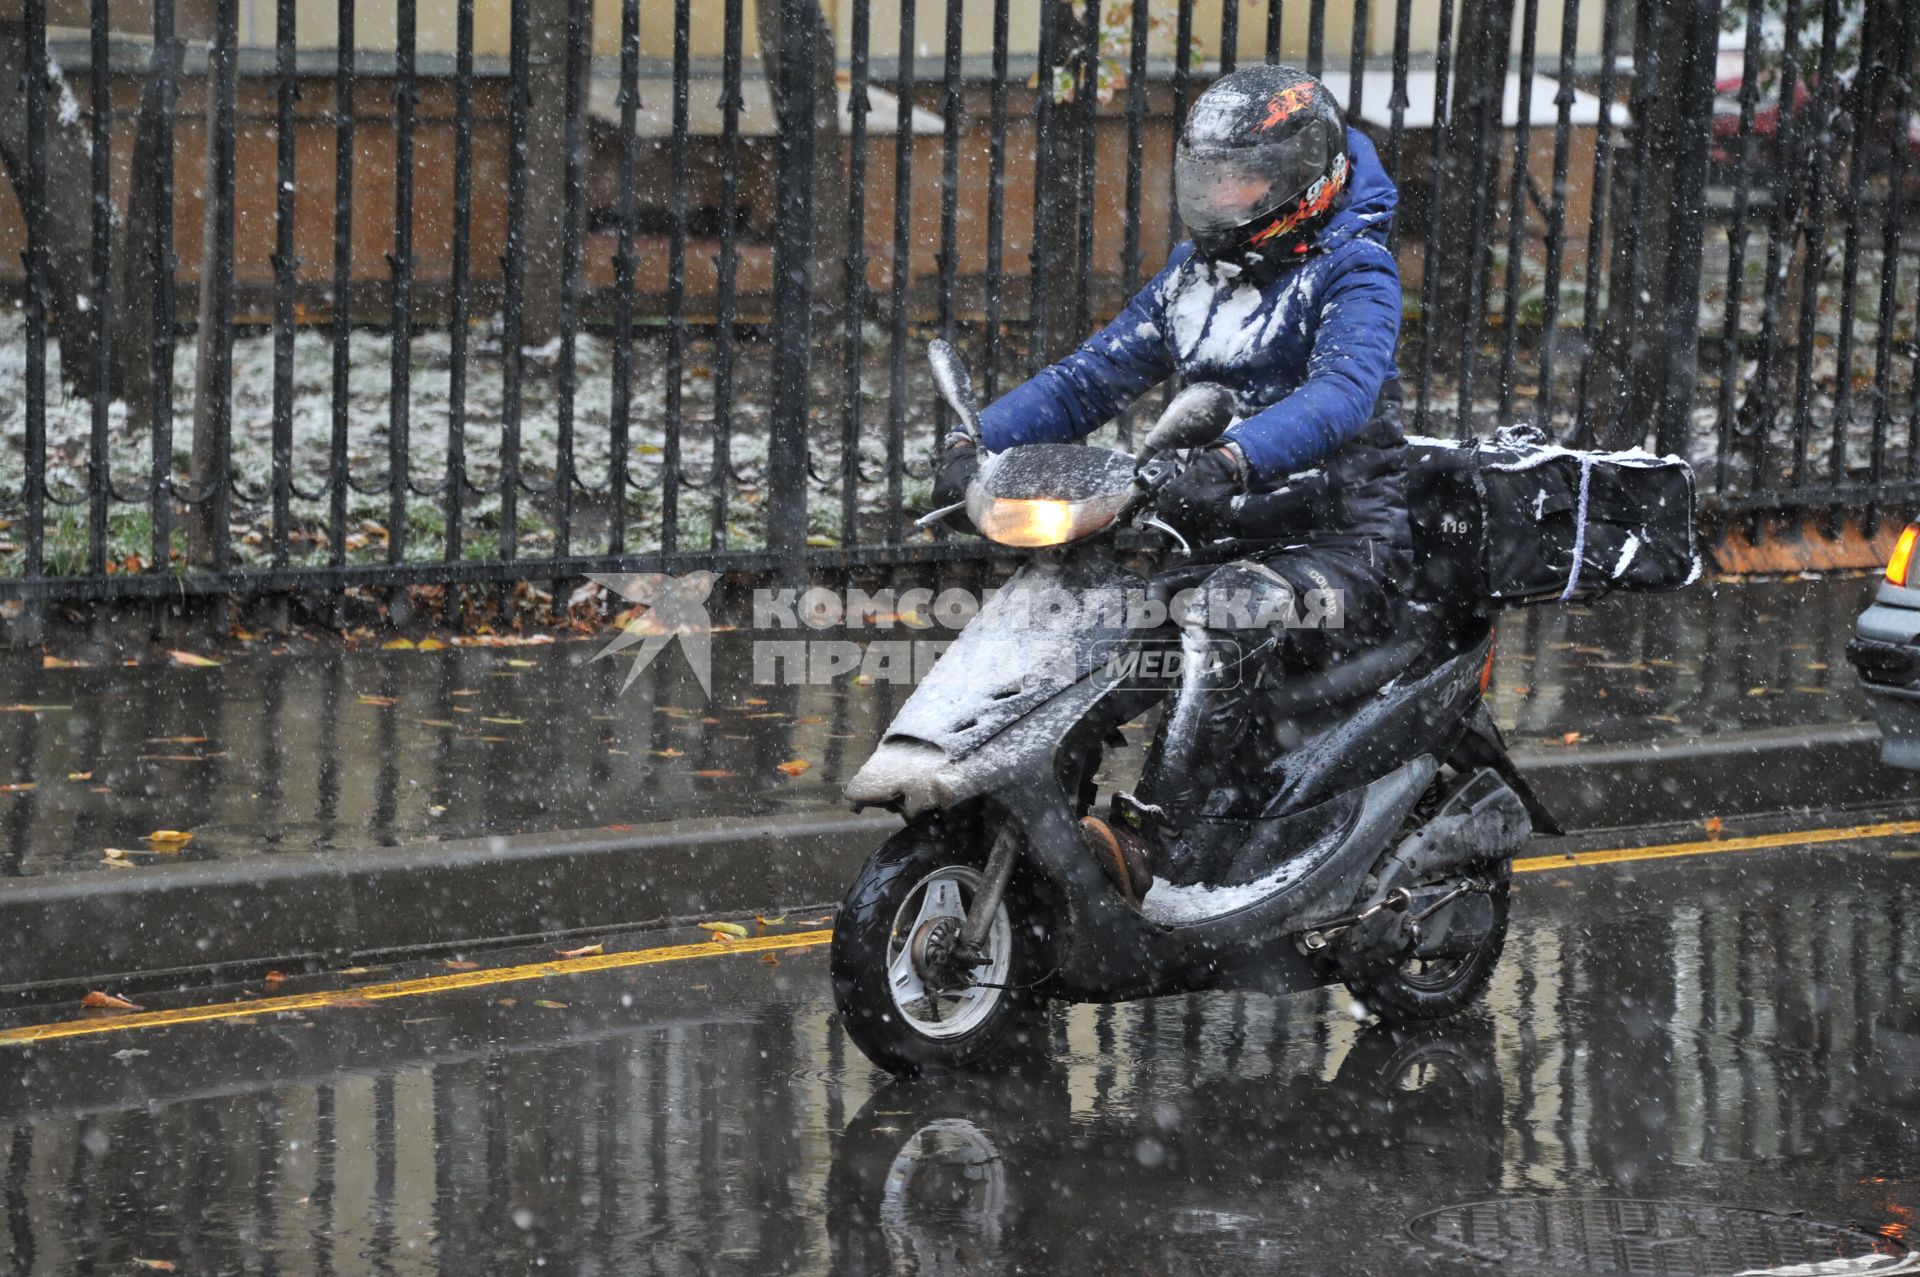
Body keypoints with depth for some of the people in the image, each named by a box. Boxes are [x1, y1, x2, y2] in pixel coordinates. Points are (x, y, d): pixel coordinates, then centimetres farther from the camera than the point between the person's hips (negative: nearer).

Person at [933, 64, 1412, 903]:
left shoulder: (1352, 270, -8)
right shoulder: (1196, 276, 15)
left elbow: (1345, 390, -28)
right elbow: (1089, 379, 12)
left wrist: (1232, 459, -46)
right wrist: (975, 444, -5)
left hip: (1342, 544, -8)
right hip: (1226, 542, 8)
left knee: (1222, 615, -37)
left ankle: (1159, 840, -43)